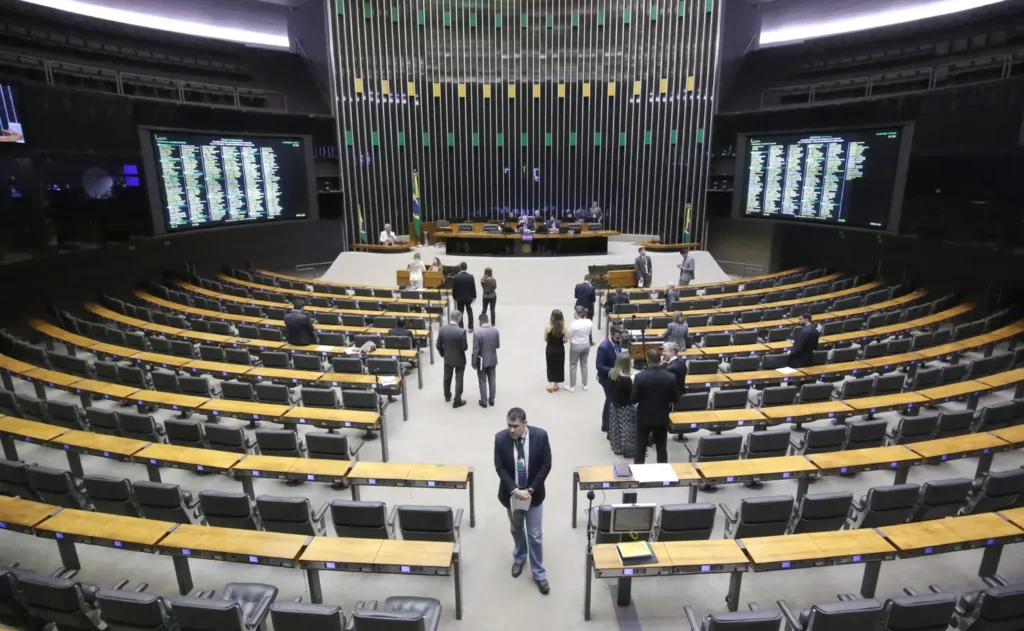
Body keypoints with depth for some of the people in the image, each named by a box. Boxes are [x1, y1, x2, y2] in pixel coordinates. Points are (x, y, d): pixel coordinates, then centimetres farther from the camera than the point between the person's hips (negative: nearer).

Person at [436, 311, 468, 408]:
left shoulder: (442, 329, -13)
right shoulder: (461, 331, -25)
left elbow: (438, 345, -5)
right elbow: (464, 347, -19)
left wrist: (443, 354, 12)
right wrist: (466, 345, 4)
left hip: (447, 358, 4)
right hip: (459, 359, -4)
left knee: (447, 378, 23)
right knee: (459, 380, 9)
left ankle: (447, 395, 42)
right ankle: (457, 401, 15)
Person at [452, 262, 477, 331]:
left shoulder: (456, 277, -13)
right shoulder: (471, 276, -13)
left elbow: (453, 288, -5)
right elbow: (473, 288, -5)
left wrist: (454, 297, 8)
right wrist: (474, 296, 7)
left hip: (459, 298, 0)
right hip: (469, 297, 1)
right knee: (469, 312, 13)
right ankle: (470, 328, 16)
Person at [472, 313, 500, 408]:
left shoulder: (477, 333, -21)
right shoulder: (495, 331, -9)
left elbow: (475, 350, -18)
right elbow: (498, 346, 1)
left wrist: (474, 362, -6)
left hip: (482, 361, -4)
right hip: (493, 360, 4)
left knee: (483, 382, 10)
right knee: (492, 380, 16)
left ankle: (484, 401, 19)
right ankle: (491, 400, 27)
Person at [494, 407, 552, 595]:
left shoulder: (540, 436, -20)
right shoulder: (500, 438, -18)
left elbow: (546, 465, -13)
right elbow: (500, 468, -12)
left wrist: (530, 489, -16)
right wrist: (514, 490, -22)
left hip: (534, 493, -1)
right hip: (511, 493, 2)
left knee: (535, 535, 8)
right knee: (516, 529, 23)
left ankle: (538, 573, 28)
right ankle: (519, 557, 51)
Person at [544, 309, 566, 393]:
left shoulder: (548, 327, -14)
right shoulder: (563, 327, -13)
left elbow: (545, 339, -4)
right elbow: (565, 340, -6)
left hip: (550, 349, 0)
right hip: (560, 350, 0)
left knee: (550, 367, 16)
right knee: (559, 367, 16)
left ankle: (551, 385, 15)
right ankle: (555, 385, 25)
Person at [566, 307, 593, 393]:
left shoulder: (574, 324, -24)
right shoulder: (589, 322, -9)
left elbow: (569, 336, -12)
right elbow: (591, 333, 5)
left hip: (576, 346, -5)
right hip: (586, 345, 5)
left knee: (573, 366, 10)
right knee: (584, 365, 20)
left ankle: (572, 387, 17)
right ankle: (585, 385, 30)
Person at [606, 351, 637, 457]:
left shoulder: (611, 373, -4)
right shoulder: (626, 379, -27)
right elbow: (632, 396, -18)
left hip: (615, 406, 8)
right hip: (625, 409, -8)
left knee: (617, 428, 20)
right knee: (626, 430, 7)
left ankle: (617, 448, 34)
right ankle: (628, 450, 20)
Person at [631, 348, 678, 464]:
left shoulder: (640, 376, -18)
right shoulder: (670, 377, -12)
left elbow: (633, 399, -13)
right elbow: (674, 399, -3)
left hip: (644, 417, -1)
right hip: (662, 417, 1)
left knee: (640, 447, 12)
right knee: (661, 448, 13)